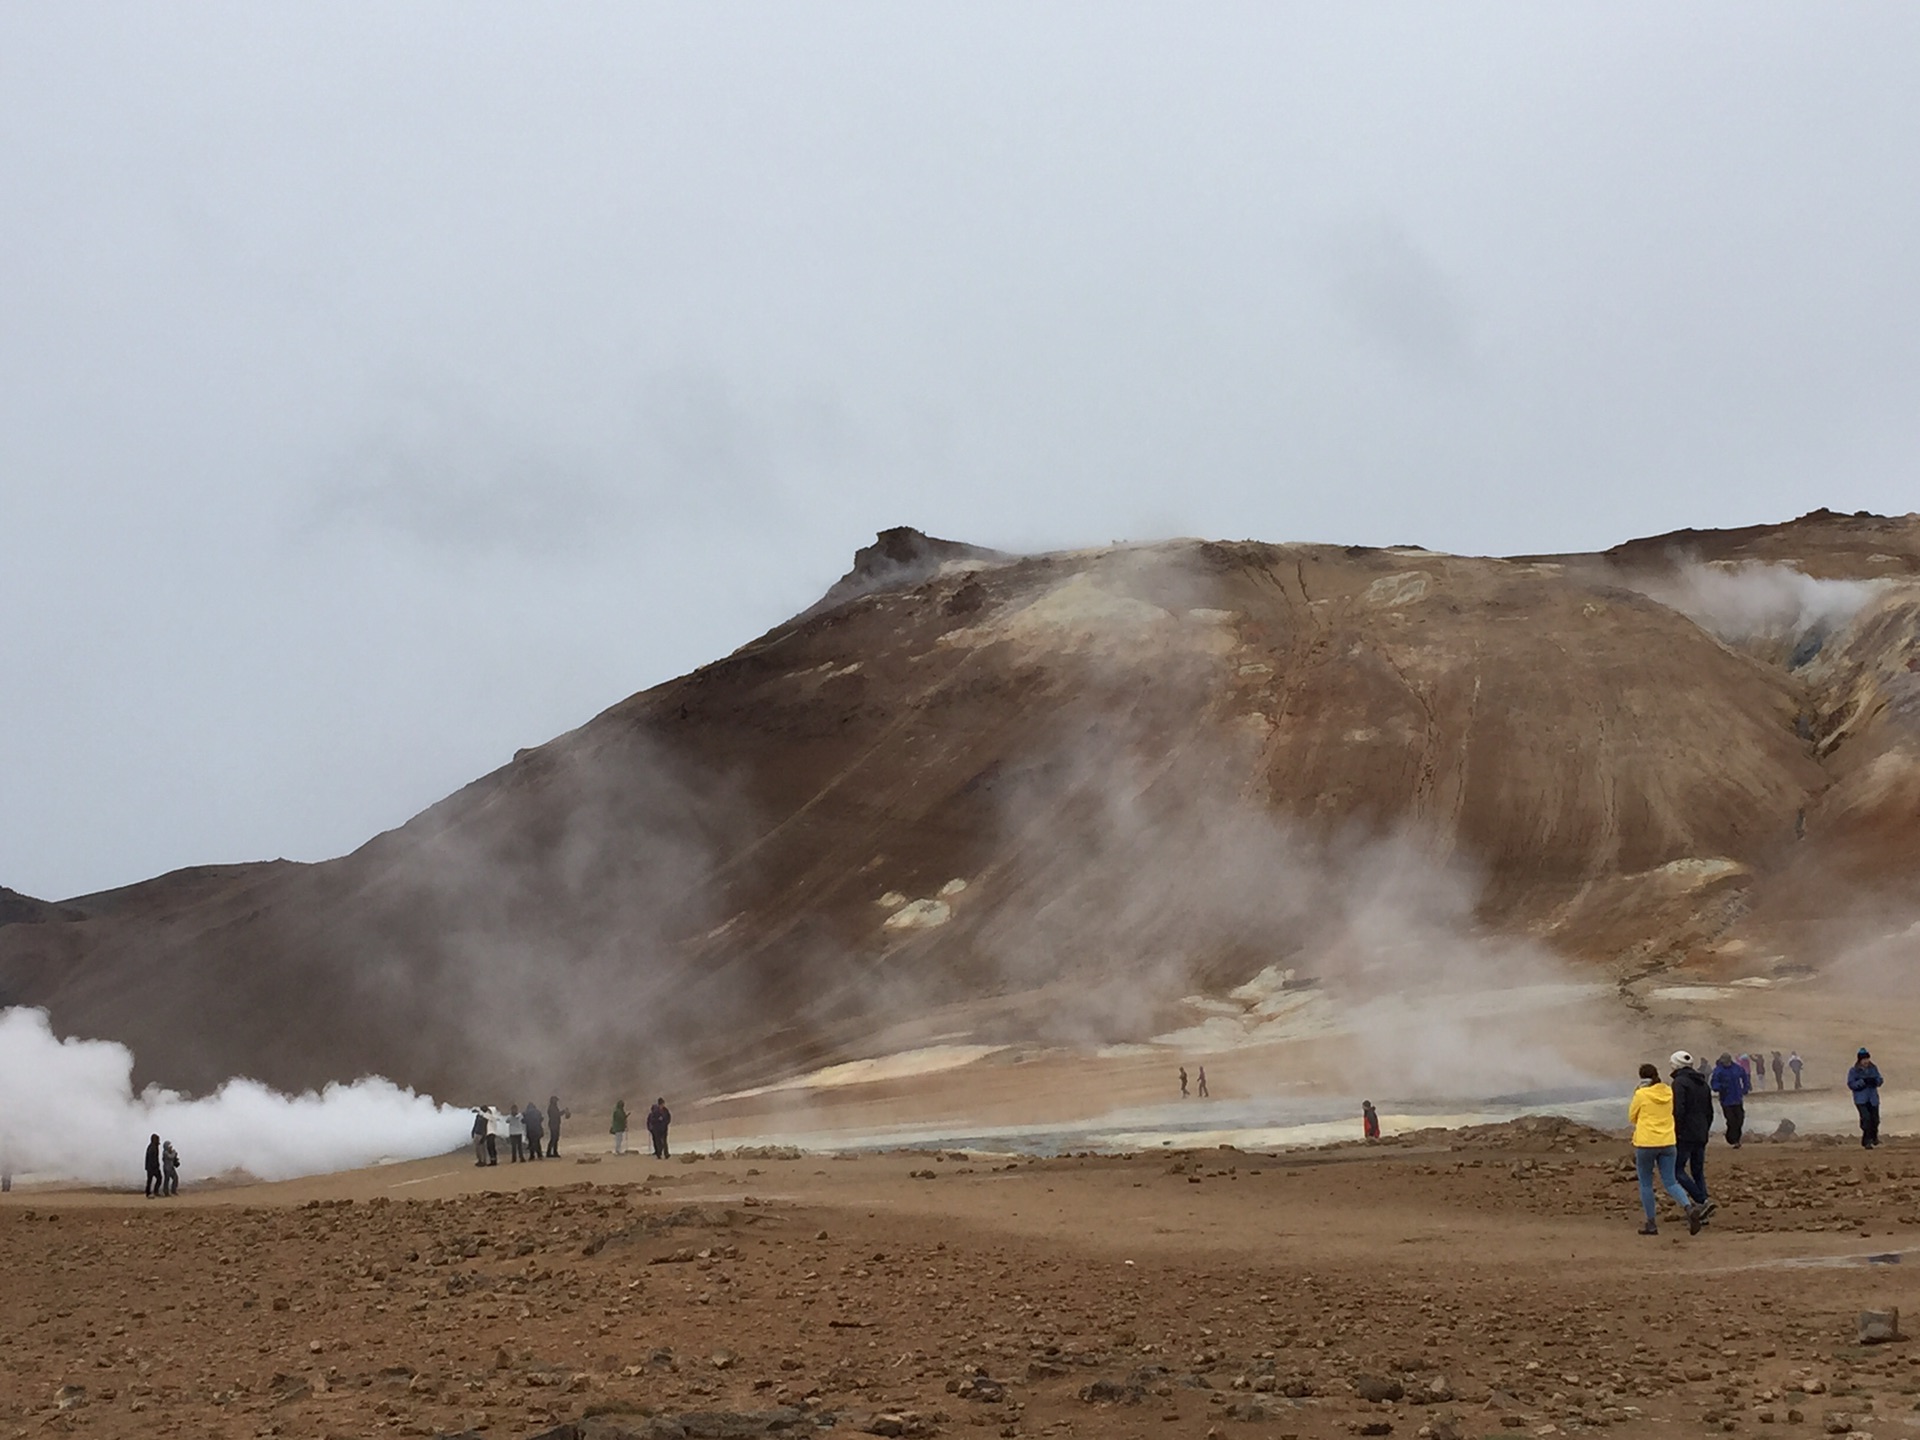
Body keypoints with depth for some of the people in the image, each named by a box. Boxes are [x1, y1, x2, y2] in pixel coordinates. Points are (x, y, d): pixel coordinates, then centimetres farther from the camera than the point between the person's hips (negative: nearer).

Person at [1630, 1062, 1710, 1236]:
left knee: (1646, 1184, 10)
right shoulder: (1668, 1092, 6)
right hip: (1667, 1142, 4)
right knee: (1670, 1182, 4)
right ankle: (1690, 1208, -21)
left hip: (1646, 1143, -4)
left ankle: (1651, 1223, 11)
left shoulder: (1641, 1095, -10)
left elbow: (1632, 1118, 2)